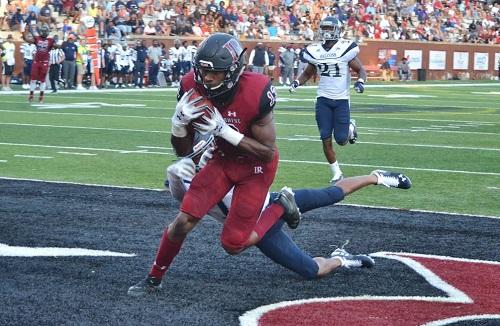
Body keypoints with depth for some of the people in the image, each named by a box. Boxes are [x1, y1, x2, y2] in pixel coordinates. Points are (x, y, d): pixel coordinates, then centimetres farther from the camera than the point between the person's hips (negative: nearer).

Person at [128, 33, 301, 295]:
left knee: (233, 244, -4)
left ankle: (281, 207, 21)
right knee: (184, 221, -8)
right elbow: (183, 151, -8)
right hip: (223, 159, 4)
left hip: (256, 165, -4)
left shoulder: (256, 93, -33)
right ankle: (154, 277, 15)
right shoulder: (192, 87, -19)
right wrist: (179, 121, -30)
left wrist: (225, 130, -34)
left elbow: (267, 153, -24)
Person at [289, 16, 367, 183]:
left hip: (341, 100, -3)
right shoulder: (315, 51, 1)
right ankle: (336, 173, 14)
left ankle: (350, 127, 31)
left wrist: (360, 81, -24)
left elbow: (361, 70, -3)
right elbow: (308, 73, 16)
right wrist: (297, 82, -3)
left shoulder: (345, 49, -11)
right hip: (323, 100, 3)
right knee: (326, 140, 0)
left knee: (341, 139, -5)